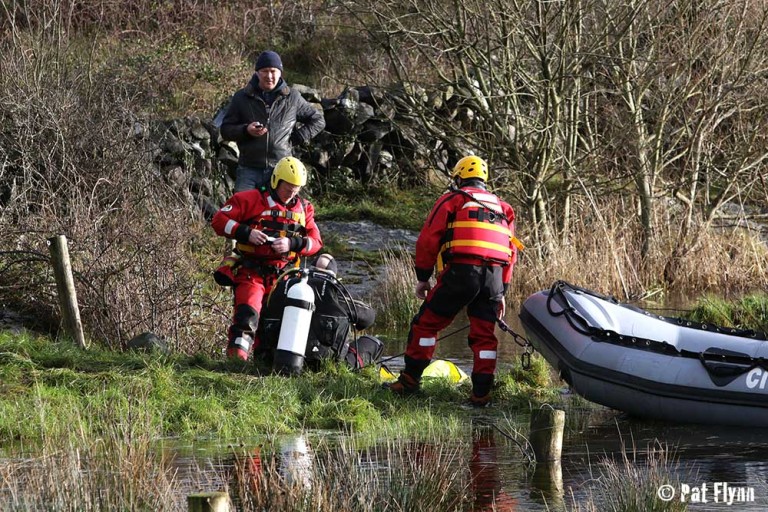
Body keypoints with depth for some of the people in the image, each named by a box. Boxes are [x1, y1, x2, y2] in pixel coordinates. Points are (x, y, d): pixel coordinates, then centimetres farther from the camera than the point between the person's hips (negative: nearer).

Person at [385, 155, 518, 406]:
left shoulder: (452, 200, 12)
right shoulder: (502, 207, 26)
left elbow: (428, 240, 4)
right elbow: (511, 253, 23)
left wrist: (422, 277, 11)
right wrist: (502, 292, 24)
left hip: (461, 271, -4)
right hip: (495, 275, 4)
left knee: (426, 323, 6)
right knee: (484, 334, 11)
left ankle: (409, 381, 5)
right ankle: (481, 393, 5)